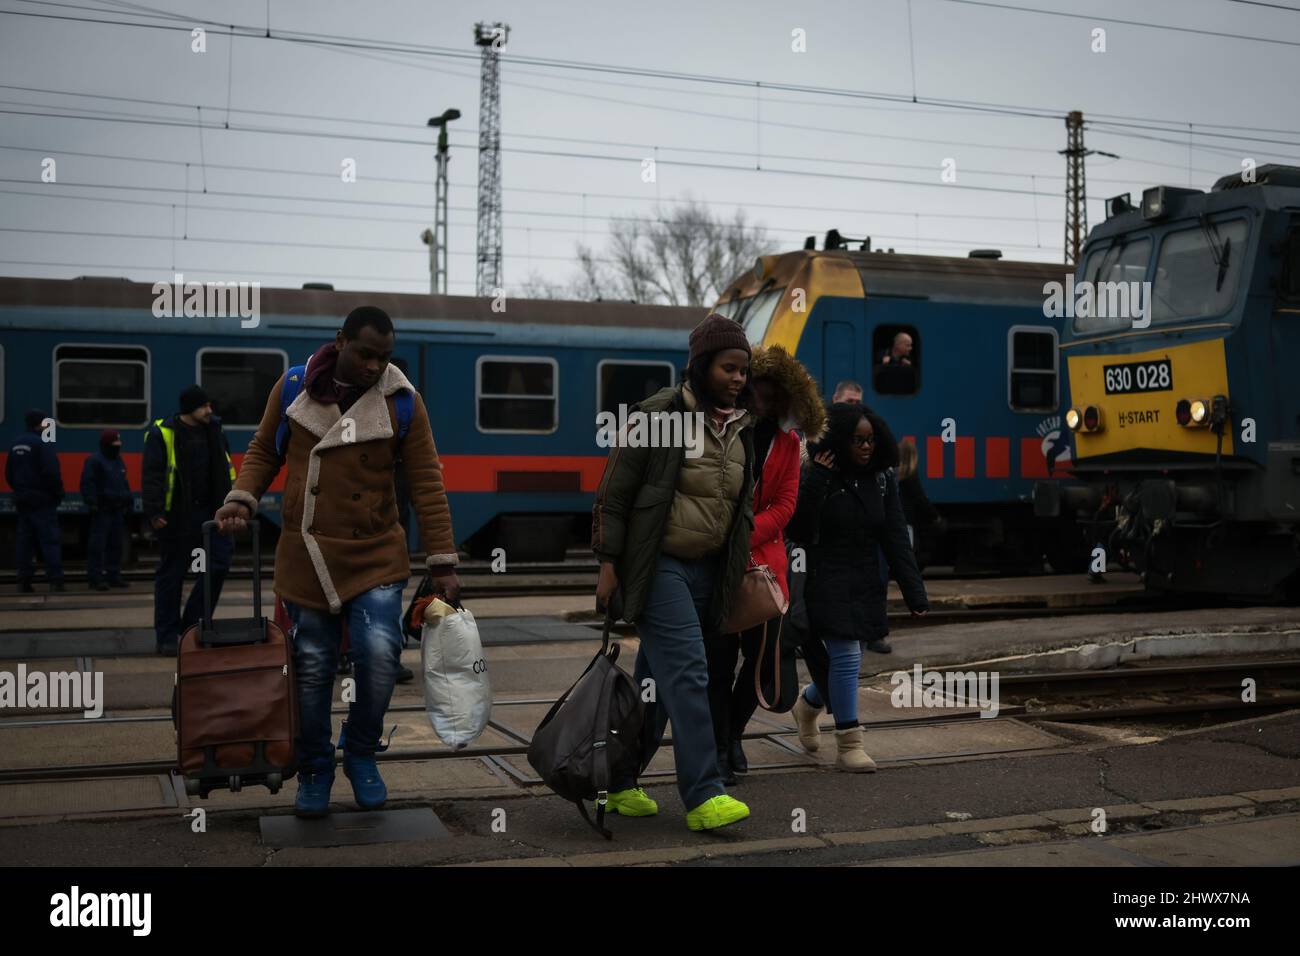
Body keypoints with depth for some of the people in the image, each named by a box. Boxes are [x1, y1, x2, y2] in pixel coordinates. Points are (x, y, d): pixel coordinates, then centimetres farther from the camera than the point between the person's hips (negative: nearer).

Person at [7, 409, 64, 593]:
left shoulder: (16, 445, 11)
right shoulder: (42, 444, -15)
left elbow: (9, 474, 15)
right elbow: (51, 473, -20)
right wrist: (58, 493, -7)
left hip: (22, 500, 7)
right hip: (42, 500, -7)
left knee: (25, 541, 9)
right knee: (50, 540, -5)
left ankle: (24, 581, 8)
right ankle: (55, 580, -9)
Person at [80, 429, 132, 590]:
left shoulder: (119, 461, 18)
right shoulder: (94, 461, -8)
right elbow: (87, 484, -14)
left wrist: (127, 502, 19)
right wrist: (92, 504, -19)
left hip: (117, 510, 8)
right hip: (102, 511, -8)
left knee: (115, 545, 10)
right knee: (98, 545, -8)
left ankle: (113, 576, 17)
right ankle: (95, 579, -6)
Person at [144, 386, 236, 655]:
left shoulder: (214, 430, 10)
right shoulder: (162, 434, -7)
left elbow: (225, 469, 19)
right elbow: (151, 475, -10)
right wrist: (154, 512, -17)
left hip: (209, 512, 5)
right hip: (177, 518, -5)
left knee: (219, 564, -3)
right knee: (171, 575, 3)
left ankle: (192, 624, 10)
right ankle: (167, 636, 12)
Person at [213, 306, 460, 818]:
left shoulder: (403, 401, -5)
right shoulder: (292, 387, -1)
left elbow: (427, 484, -4)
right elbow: (263, 451, 12)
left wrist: (442, 564, -6)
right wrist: (243, 498, -8)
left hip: (376, 556, -1)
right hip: (306, 555, 1)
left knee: (379, 652, -16)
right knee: (312, 668, 5)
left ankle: (361, 752, 11)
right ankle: (314, 773, 25)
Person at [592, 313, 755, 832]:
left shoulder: (740, 429, 10)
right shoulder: (660, 414, -10)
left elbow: (743, 505, 22)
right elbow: (613, 493, -8)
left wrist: (739, 565, 18)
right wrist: (608, 564, -11)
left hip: (706, 571, 7)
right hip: (657, 565, -7)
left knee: (656, 680, 11)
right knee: (686, 672, -15)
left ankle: (618, 781, 23)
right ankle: (703, 795, -13)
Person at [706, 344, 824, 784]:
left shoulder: (786, 443, 8)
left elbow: (784, 505, 1)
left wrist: (744, 537, -14)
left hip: (763, 562, 3)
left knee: (763, 656, 3)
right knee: (719, 661, -4)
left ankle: (732, 733, 28)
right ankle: (719, 749, 10)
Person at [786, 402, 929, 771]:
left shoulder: (882, 479, 5)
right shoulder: (816, 476, -10)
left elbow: (896, 539, 3)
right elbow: (797, 530, -20)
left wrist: (914, 592, -4)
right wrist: (817, 480, -25)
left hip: (864, 585, 6)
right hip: (827, 584, -6)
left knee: (848, 660, 13)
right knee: (845, 657, -11)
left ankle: (808, 703, 44)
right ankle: (848, 746, -1)